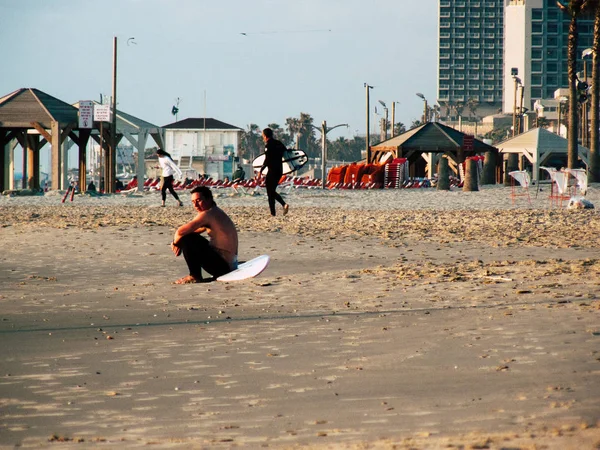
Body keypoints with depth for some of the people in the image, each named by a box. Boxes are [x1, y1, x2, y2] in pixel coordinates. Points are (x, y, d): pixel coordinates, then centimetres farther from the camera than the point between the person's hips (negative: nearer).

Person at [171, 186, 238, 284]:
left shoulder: (207, 214, -17)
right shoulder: (216, 212, 14)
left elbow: (181, 231, -23)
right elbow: (194, 232, 20)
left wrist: (175, 242, -2)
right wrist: (177, 242, 5)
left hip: (223, 266, -10)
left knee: (186, 239, -14)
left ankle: (195, 276, -6)